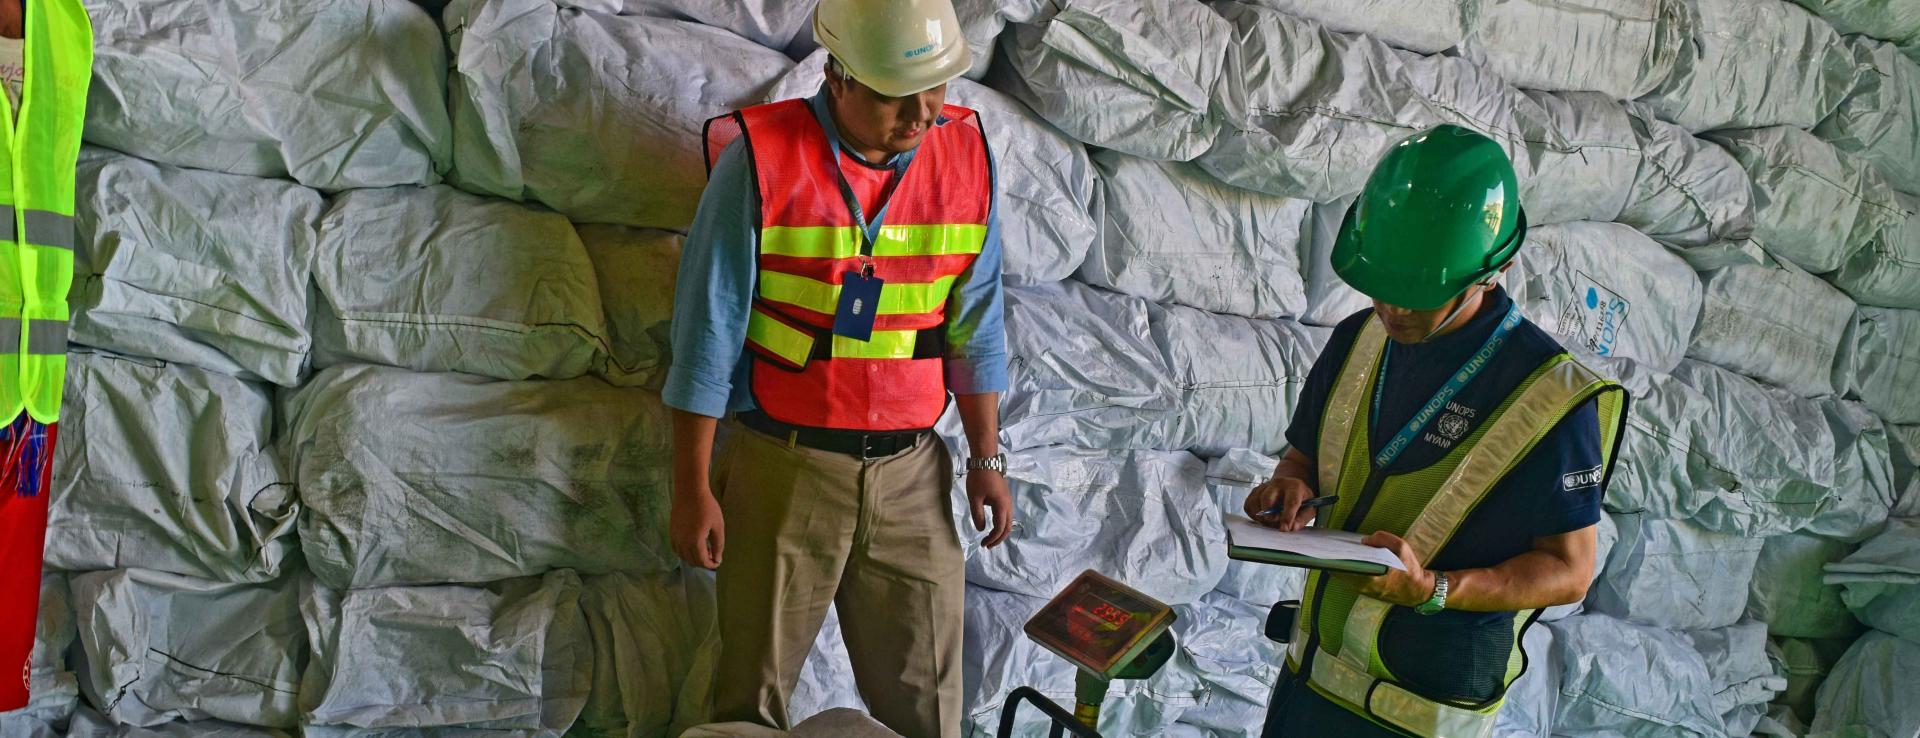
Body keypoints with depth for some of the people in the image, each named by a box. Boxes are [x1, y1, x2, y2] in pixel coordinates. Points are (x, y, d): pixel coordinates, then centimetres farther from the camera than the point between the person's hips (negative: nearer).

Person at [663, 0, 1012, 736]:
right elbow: (708, 331, -8)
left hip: (912, 473, 3)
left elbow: (974, 323, 7)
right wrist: (692, 486, -6)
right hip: (784, 470, -2)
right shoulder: (761, 161, -12)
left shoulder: (965, 156, 0)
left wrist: (986, 456, 7)